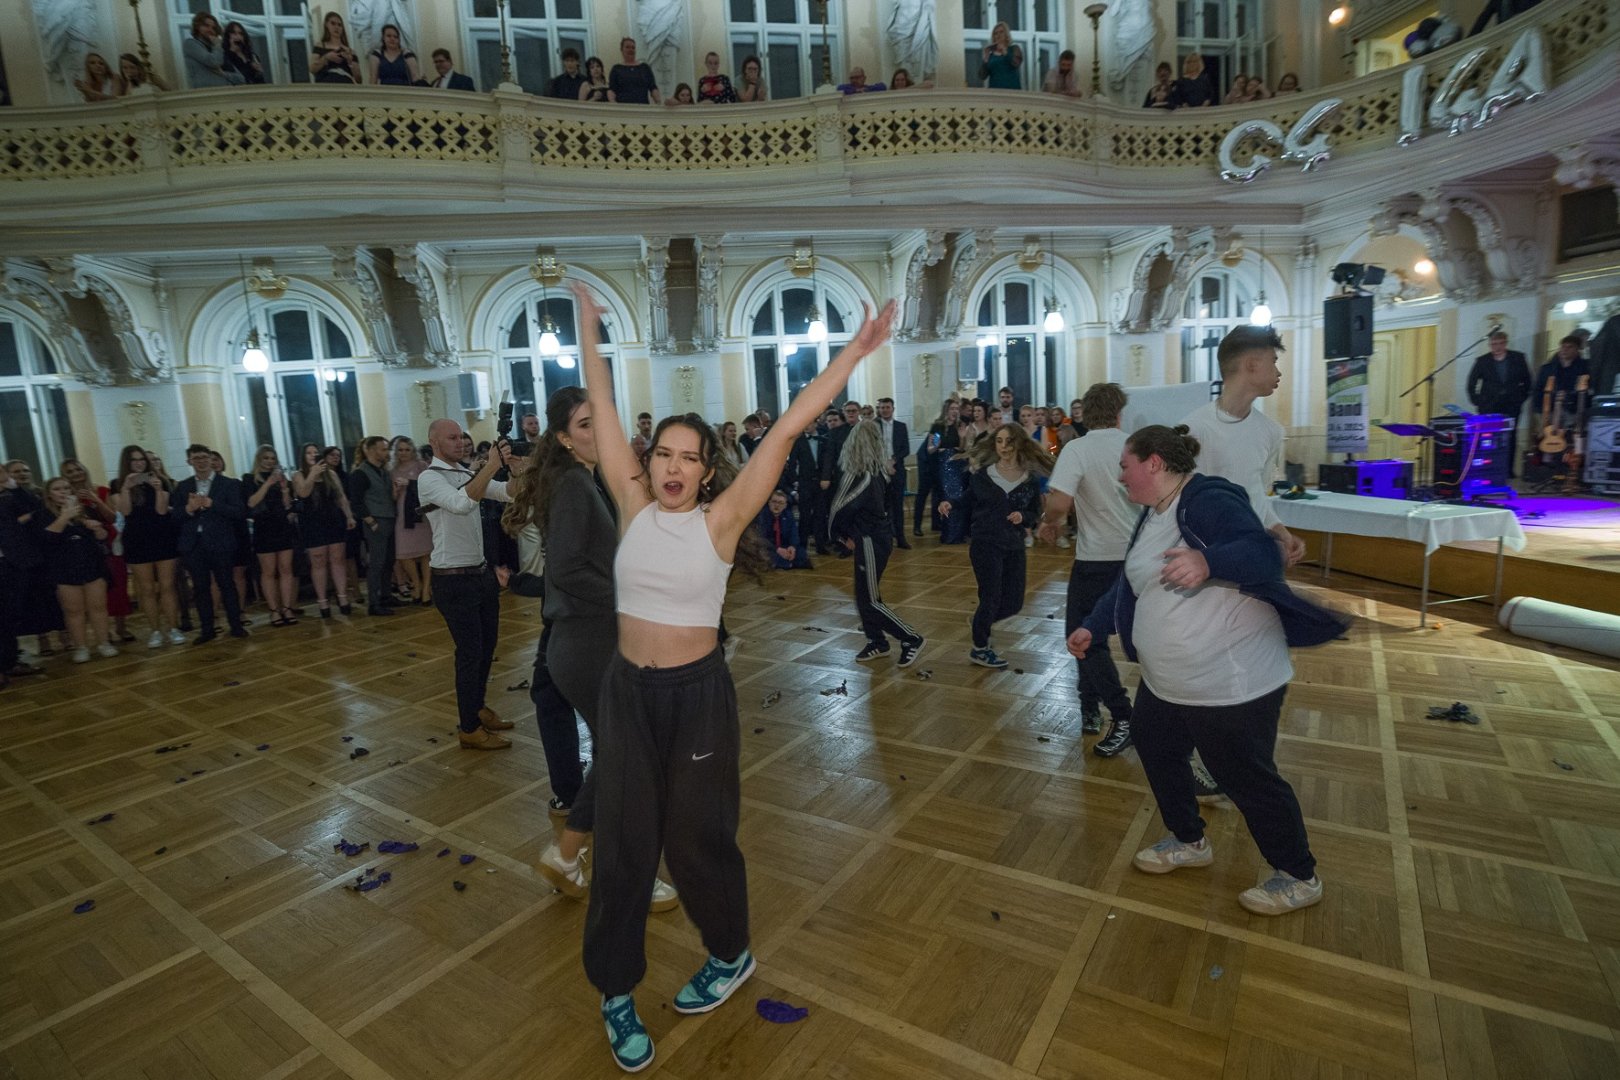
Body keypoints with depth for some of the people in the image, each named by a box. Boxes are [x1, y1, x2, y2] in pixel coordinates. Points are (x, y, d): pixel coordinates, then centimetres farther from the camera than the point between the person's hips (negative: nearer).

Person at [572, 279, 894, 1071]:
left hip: (698, 692, -3)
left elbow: (784, 433, -15)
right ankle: (616, 992, 34)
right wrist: (588, 326, 11)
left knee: (698, 836, 13)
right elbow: (603, 411, 4)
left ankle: (731, 956, 42)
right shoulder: (633, 507, -2)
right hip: (627, 691, 3)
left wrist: (853, 353, -16)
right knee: (623, 842, 12)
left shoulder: (721, 520, -10)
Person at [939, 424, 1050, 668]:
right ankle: (979, 649, 23)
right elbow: (969, 503, 3)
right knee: (991, 598, 0)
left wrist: (1023, 517, -15)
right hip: (985, 544, -3)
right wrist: (950, 506, -15)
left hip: (1015, 546, 3)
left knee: (1013, 603, 7)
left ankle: (980, 622, 38)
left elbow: (1035, 513, 6)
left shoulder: (1031, 478, 0)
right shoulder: (981, 474, -4)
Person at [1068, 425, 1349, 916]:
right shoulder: (1152, 516, 9)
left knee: (1248, 778, 5)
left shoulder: (1210, 501, -21)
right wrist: (1092, 628, 15)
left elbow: (1264, 556, -35)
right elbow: (1129, 583, 17)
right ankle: (1189, 841, 42)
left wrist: (1207, 561, -54)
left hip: (1231, 682, -10)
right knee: (1157, 750, 20)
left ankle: (1299, 877, 29)